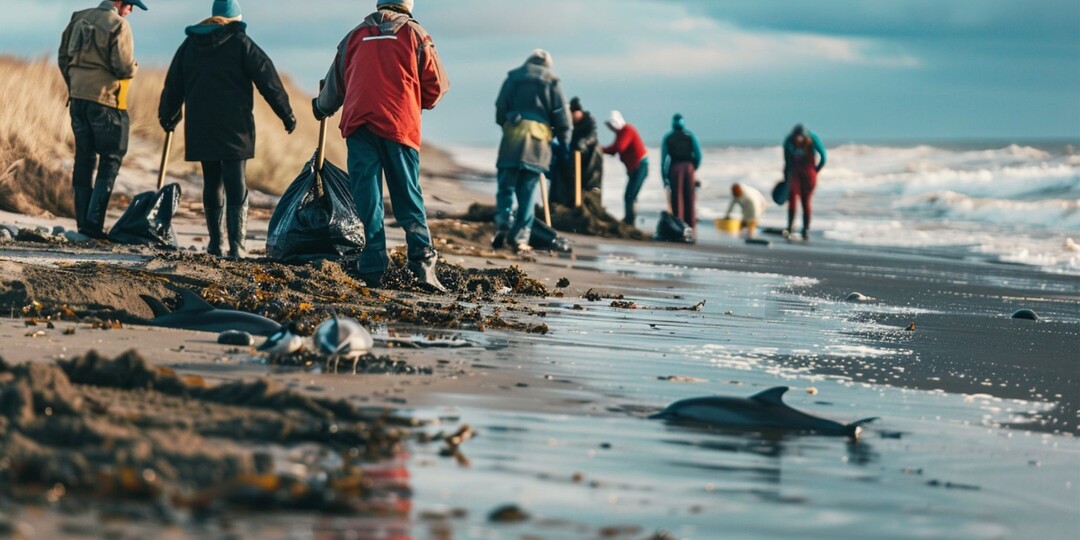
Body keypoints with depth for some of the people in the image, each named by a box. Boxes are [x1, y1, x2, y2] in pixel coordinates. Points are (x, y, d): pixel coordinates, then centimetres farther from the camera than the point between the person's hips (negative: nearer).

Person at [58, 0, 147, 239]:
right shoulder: (118, 25, -12)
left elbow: (64, 57, 13)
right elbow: (124, 68, -17)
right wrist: (134, 68, 5)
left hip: (78, 98, 7)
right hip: (106, 100, -7)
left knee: (84, 158, 12)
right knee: (111, 159, 1)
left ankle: (83, 221, 12)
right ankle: (94, 222, -6)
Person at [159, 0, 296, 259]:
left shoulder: (189, 45, 11)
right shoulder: (241, 43, -4)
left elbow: (173, 84, 18)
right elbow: (268, 79, -5)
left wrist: (168, 116, 33)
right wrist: (286, 114, 2)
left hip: (200, 129, 4)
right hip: (234, 129, -4)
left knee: (212, 184, 14)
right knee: (236, 187, -5)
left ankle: (215, 242, 16)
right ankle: (236, 245, -14)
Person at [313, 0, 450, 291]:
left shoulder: (355, 36, 17)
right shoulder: (415, 34, 9)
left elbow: (335, 83, 28)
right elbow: (437, 86, 8)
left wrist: (322, 109, 47)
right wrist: (416, 104, 29)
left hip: (358, 124, 2)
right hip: (399, 125, -1)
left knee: (367, 198, 3)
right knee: (408, 198, 3)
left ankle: (373, 268, -2)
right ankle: (423, 262, -10)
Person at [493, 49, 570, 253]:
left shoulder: (513, 78, 14)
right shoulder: (551, 82, 9)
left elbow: (500, 109, 12)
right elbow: (561, 115, 6)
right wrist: (563, 142, 13)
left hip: (512, 137, 0)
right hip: (539, 140, 0)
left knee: (506, 186, 5)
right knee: (527, 192, 3)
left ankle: (503, 223, -17)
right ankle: (519, 237, 0)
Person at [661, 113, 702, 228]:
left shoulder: (668, 138, 6)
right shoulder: (690, 136, 6)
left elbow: (663, 158, 1)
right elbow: (698, 155, -2)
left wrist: (665, 178, 4)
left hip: (675, 168, -1)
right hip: (689, 167, 1)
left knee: (676, 198, 3)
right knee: (690, 198, 7)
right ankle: (691, 224, 5)